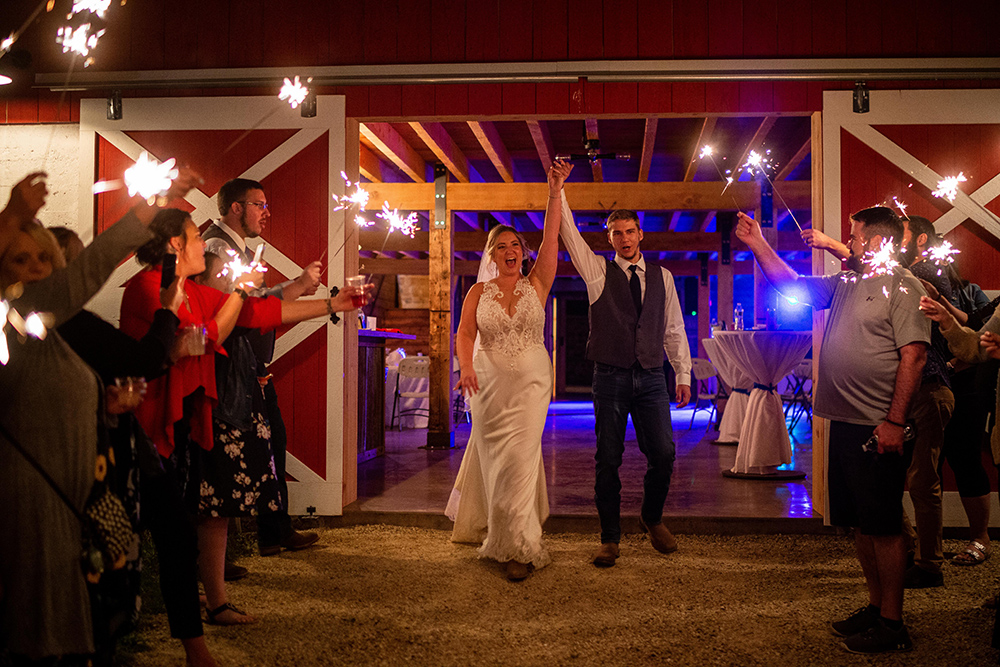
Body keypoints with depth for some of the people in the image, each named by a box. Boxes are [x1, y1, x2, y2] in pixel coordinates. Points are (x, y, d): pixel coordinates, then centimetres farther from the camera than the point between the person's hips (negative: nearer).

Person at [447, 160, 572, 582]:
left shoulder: (536, 285, 3)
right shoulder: (479, 292, 4)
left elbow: (551, 240, -7)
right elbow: (464, 333, -6)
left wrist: (555, 192, -14)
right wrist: (466, 367, -25)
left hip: (531, 381, -1)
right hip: (489, 382, 1)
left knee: (520, 457, -8)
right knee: (496, 459, 6)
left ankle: (519, 546, 0)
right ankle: (519, 541, 22)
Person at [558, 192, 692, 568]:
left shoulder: (662, 277, 12)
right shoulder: (598, 271, 6)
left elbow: (674, 329, 14)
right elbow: (569, 232, -3)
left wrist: (683, 375, 9)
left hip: (651, 378, 2)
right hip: (610, 378, -1)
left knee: (663, 454, -5)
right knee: (608, 460, 0)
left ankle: (652, 519, 23)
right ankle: (610, 538, 13)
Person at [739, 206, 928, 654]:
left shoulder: (903, 288, -9)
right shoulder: (845, 285, 15)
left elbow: (914, 355, -16)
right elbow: (791, 283, 25)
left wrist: (894, 421, -21)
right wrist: (757, 245, 19)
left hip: (879, 430, -8)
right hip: (844, 424, 8)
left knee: (883, 525, -3)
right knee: (861, 523, 14)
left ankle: (892, 623, 6)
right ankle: (875, 605, 26)